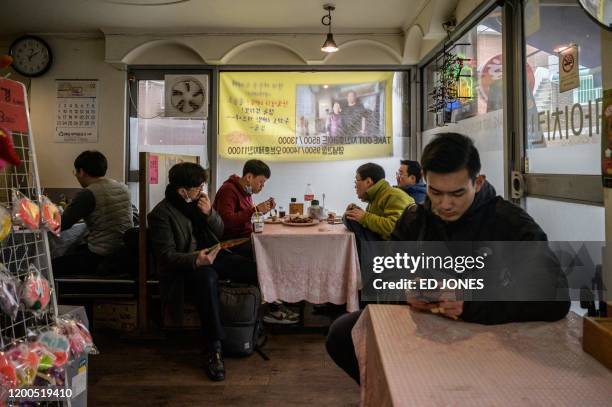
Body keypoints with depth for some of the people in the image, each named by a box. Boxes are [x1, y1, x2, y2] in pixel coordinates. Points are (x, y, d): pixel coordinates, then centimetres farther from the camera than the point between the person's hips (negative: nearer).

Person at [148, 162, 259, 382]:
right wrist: (196, 260, -34)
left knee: (255, 269, -17)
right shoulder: (161, 214, -10)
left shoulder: (199, 201, 8)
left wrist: (210, 213, -8)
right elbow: (166, 256, -16)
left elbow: (220, 232, 13)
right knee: (207, 277, -40)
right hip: (184, 267, -6)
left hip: (209, 256, 6)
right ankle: (213, 349, -34)